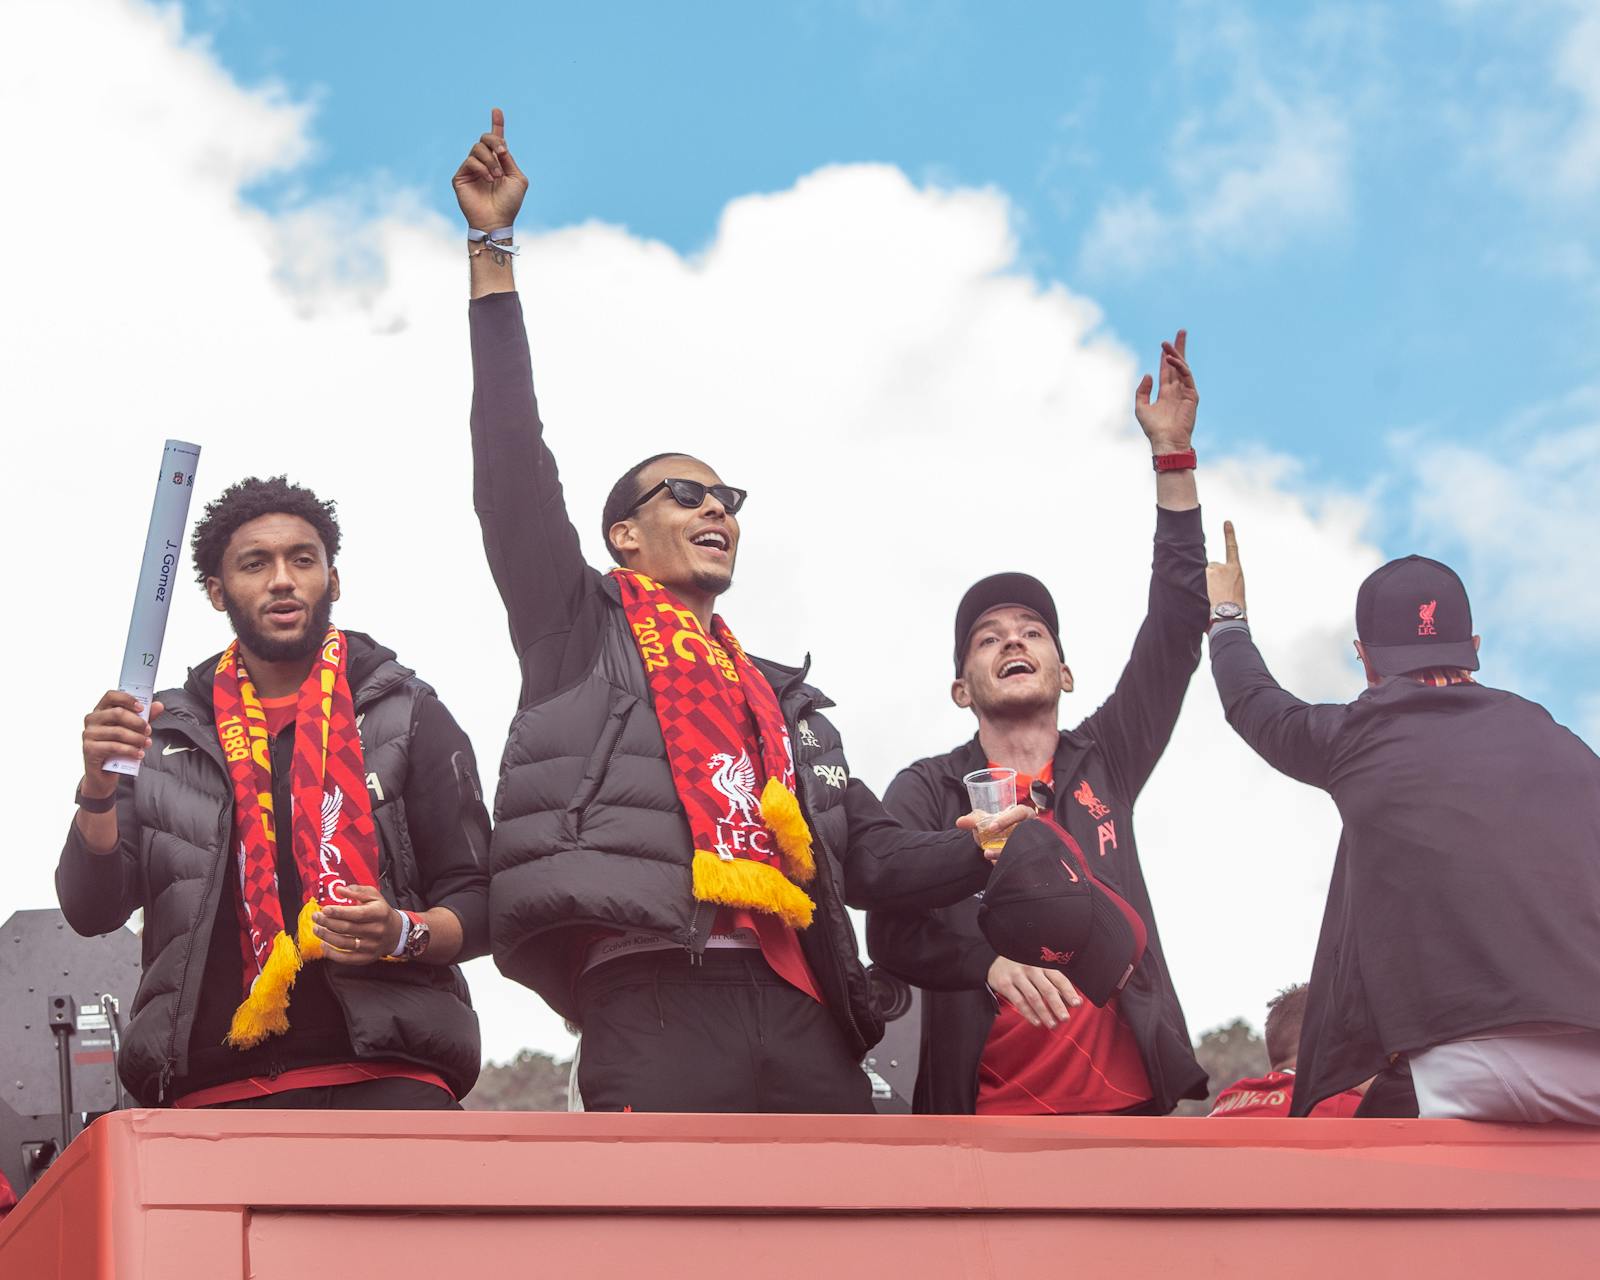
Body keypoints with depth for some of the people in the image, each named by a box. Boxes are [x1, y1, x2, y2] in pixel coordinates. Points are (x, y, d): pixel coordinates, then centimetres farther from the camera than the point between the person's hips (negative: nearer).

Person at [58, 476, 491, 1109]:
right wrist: (98, 789, -7)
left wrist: (405, 933, -12)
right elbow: (92, 909, 11)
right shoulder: (167, 734, 19)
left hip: (384, 1076, -1)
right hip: (215, 1088, 2)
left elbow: (477, 901, 10)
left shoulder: (407, 717, 13)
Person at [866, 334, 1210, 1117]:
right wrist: (992, 960, -28)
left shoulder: (1103, 764, 17)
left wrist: (1173, 457, 8)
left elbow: (1175, 632, 12)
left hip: (1129, 1106, 3)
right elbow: (894, 928, -6)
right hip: (992, 1125, -2)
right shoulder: (927, 794, 9)